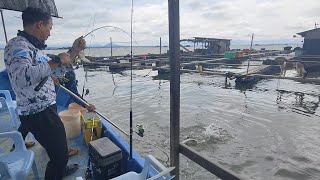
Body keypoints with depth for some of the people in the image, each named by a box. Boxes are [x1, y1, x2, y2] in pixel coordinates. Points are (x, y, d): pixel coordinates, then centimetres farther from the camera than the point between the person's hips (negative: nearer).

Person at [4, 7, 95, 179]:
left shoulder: (34, 47, 13)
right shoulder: (17, 45, -17)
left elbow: (56, 71, 20)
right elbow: (22, 77, -36)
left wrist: (74, 51, 14)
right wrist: (56, 61, -28)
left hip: (46, 110, 10)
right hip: (38, 114, -10)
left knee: (59, 148, 29)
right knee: (59, 154, 0)